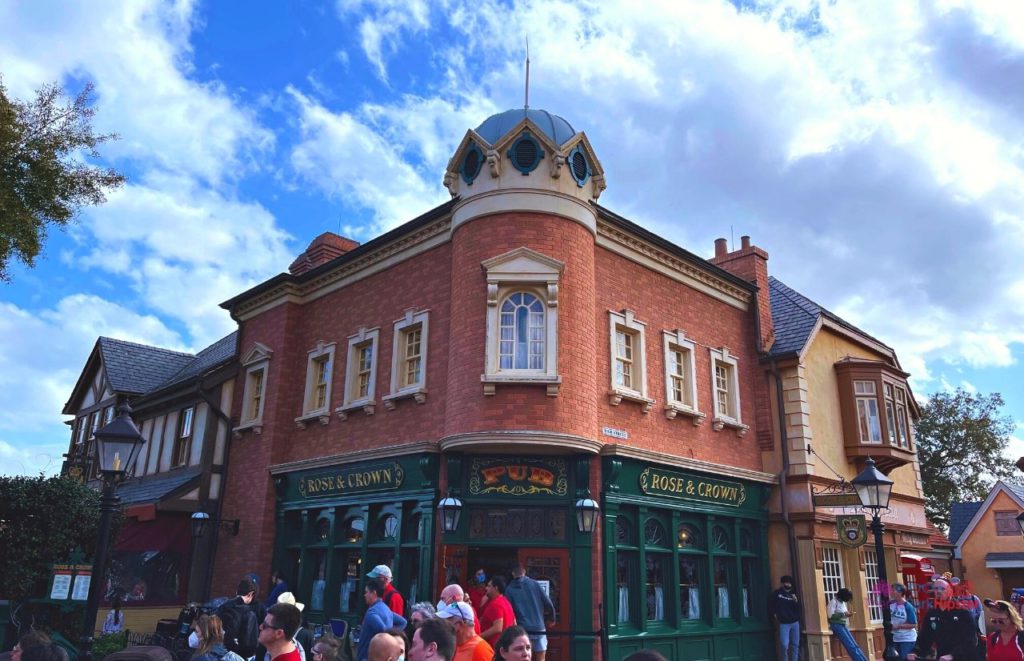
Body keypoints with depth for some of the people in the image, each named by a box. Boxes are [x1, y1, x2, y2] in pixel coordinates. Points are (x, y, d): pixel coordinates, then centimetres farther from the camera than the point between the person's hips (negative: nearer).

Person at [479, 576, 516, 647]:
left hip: (494, 646, -10)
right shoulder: (506, 602, 13)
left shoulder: (495, 604, -17)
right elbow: (514, 624, 18)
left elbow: (497, 628, -25)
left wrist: (479, 636, -20)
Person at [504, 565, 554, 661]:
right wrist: (551, 618, 17)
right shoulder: (535, 584, 2)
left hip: (523, 629, -1)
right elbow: (549, 604, 1)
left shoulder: (509, 589, 0)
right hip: (539, 627, 1)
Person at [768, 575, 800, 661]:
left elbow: (798, 608, 6)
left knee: (795, 644, 7)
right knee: (785, 645, -9)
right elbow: (770, 605, 6)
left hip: (795, 622, 4)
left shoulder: (793, 594, 10)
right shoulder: (777, 593, 1)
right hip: (783, 623, -4)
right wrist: (774, 615, 0)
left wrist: (796, 601, -10)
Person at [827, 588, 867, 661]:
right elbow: (831, 615, -19)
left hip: (843, 625, 8)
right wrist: (844, 614, -20)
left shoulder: (843, 602, 12)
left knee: (854, 645, 1)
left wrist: (848, 613, -2)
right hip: (836, 625, -8)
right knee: (851, 646, -12)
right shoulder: (833, 601, -12)